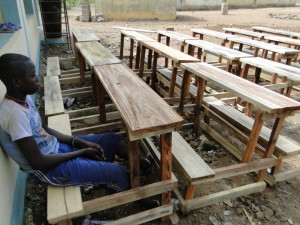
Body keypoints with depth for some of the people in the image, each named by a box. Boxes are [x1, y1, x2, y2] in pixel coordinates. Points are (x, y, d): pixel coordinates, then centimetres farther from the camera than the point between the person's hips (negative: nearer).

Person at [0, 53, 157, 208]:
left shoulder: (24, 98, -1)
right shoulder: (15, 113, -28)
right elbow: (38, 162, -26)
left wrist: (80, 142, -3)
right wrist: (82, 152, -15)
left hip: (56, 147, 9)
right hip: (49, 169, -8)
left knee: (112, 139, 8)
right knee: (120, 175, -13)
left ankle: (137, 162, 30)